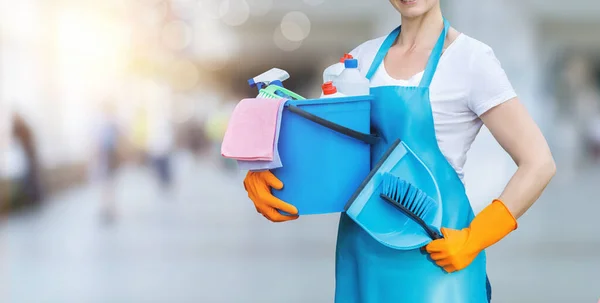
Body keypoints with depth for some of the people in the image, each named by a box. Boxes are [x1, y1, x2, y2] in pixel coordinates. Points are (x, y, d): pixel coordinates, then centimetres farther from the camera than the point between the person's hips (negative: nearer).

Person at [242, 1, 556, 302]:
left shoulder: (470, 58, -8)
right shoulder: (364, 56, 8)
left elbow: (538, 164, -9)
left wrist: (472, 240, -13)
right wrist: (260, 175, -10)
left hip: (431, 255, -5)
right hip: (361, 251, 5)